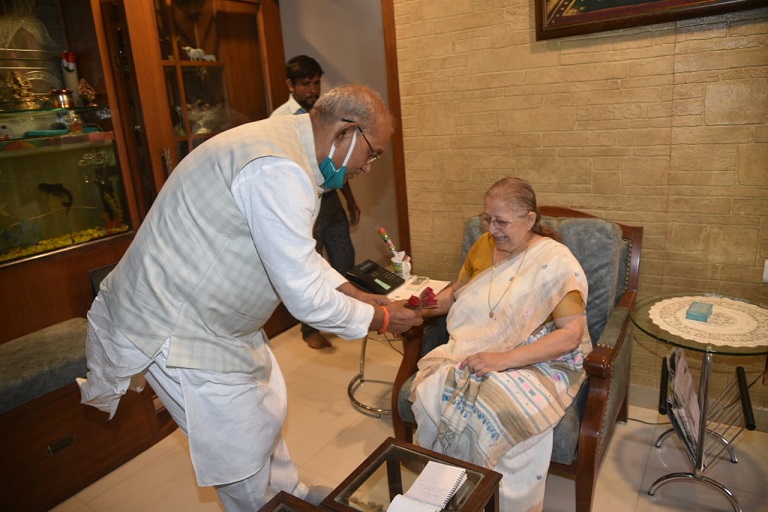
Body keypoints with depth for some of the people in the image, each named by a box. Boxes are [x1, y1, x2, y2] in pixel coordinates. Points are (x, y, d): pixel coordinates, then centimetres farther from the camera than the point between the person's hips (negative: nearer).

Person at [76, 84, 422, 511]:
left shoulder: (286, 143, 5)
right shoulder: (278, 171, -30)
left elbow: (300, 254, 15)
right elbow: (306, 296, -28)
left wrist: (355, 294, 8)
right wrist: (379, 319, -12)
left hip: (217, 314, 10)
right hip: (177, 328, -10)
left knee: (268, 411, 24)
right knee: (245, 457, 5)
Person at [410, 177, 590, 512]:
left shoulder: (555, 261, -12)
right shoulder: (484, 245, 6)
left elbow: (572, 334, -18)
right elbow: (458, 292, 20)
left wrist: (504, 359, -27)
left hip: (537, 362, -4)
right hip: (473, 351, 5)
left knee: (503, 414, -34)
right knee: (428, 393, -23)